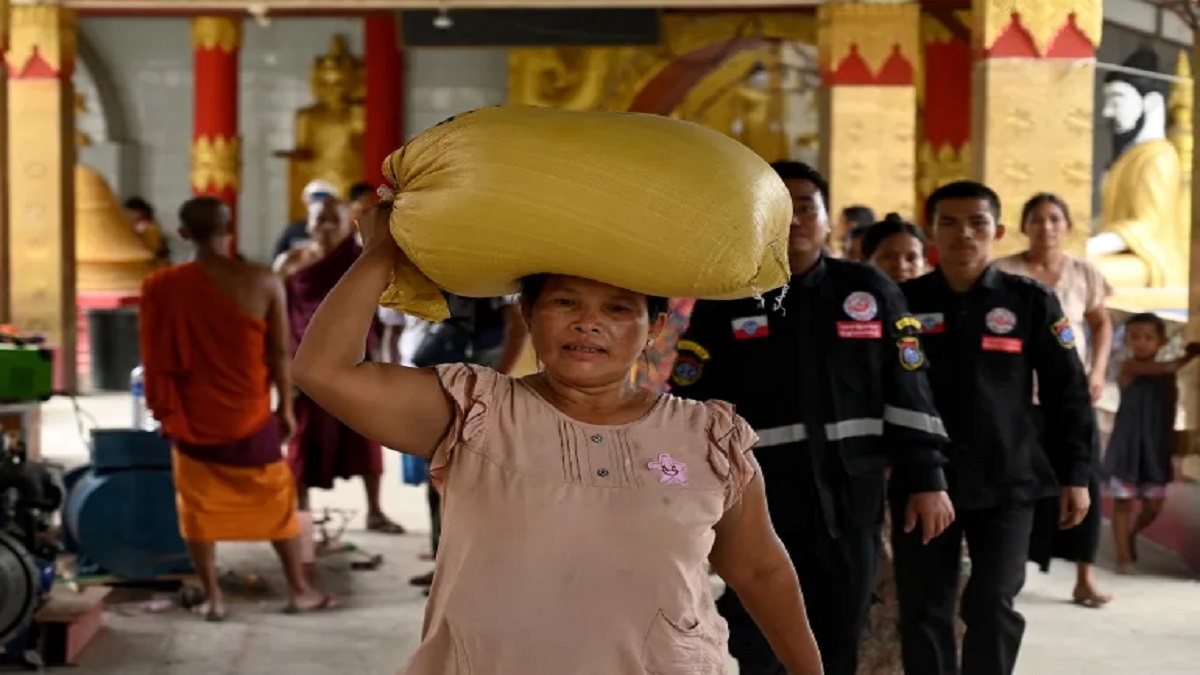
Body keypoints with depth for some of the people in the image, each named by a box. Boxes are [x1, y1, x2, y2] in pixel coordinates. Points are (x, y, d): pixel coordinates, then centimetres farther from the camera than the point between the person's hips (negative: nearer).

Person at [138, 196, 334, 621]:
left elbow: (154, 359, -2)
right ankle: (299, 590, 20)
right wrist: (286, 406, 6)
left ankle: (213, 597, 16)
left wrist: (165, 411, 10)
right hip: (250, 414, 0)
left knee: (198, 505, 13)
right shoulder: (263, 283, -11)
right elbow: (278, 353, -6)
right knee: (276, 501, 13)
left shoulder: (162, 287, -9)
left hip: (192, 416, 0)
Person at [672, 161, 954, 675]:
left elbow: (908, 391, 6)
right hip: (759, 506, -2)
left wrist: (926, 480, 2)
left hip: (852, 502, 2)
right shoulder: (723, 302, 1)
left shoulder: (869, 291, 5)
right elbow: (692, 405, 1)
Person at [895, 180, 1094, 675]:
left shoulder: (1030, 302, 1)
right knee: (923, 612, 5)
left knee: (992, 606, -4)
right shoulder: (903, 301, 2)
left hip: (1006, 482, -1)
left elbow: (1067, 392, 4)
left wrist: (1075, 475, 1)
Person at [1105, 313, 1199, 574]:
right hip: (1128, 446, -5)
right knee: (1124, 502, -1)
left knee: (1153, 506, 6)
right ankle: (1124, 556, 9)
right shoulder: (1129, 366, -8)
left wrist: (1173, 451, 10)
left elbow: (1170, 414, 12)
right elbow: (1164, 368, -22)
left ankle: (1131, 534, 35)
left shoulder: (1168, 377, 8)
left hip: (1156, 448, 5)